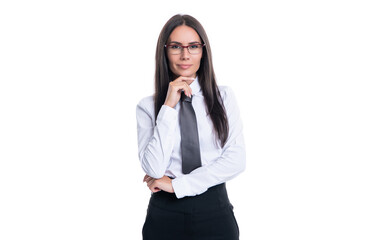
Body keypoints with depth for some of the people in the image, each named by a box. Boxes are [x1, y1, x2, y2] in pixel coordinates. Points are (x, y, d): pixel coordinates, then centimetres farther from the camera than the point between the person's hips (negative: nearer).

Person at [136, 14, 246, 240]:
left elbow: (236, 160, -7)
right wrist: (169, 106, -14)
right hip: (166, 212, 0)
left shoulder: (224, 97, 1)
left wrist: (176, 184, -10)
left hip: (215, 211, 1)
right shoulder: (148, 106, -2)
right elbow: (154, 169, -12)